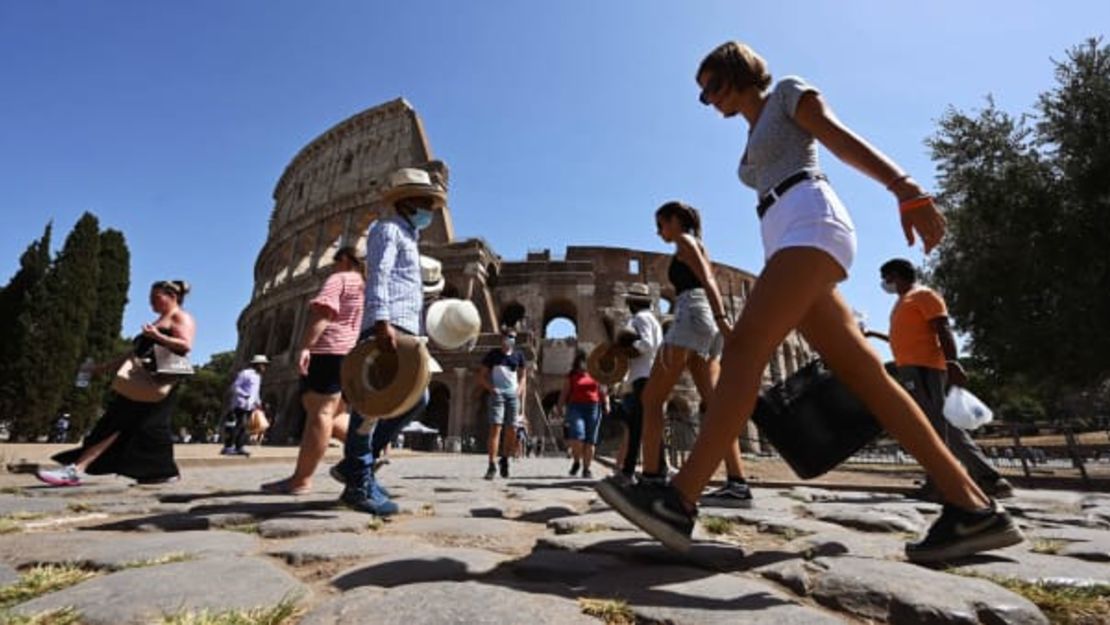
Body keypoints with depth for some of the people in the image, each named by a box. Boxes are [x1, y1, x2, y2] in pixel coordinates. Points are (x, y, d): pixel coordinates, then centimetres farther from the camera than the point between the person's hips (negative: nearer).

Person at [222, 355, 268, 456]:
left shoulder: (258, 376, 19)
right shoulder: (245, 373, -7)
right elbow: (235, 387, -10)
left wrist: (258, 402, 12)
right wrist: (246, 396, -19)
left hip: (250, 406, 8)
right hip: (241, 404, -8)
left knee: (244, 427, 6)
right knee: (238, 426, -11)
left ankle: (239, 447, 8)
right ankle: (228, 447, -7)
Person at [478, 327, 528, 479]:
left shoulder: (518, 355, 10)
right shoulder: (493, 354, 3)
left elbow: (523, 377, 16)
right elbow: (481, 376, 4)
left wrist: (519, 390, 4)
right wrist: (491, 388, -10)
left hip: (513, 394, 3)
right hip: (497, 394, -3)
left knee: (510, 430, 5)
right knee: (495, 428, -13)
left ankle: (505, 460, 25)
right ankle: (492, 465, -13)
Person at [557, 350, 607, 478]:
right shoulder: (571, 377, 10)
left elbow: (603, 392, 16)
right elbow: (564, 394, 7)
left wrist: (606, 404, 2)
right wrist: (561, 408, -4)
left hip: (593, 407, 2)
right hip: (576, 407, -2)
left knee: (590, 441, 1)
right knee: (577, 436, -19)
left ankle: (586, 468, 12)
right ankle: (576, 461, 6)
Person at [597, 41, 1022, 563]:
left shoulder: (789, 93, 15)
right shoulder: (755, 141, 35)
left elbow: (845, 141, -3)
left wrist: (908, 191, -19)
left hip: (812, 224, -9)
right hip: (789, 240, 9)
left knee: (744, 346, -26)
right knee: (863, 374, -3)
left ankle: (678, 501, -34)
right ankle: (973, 507, -1)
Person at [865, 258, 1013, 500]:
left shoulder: (923, 294, 1)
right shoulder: (905, 301, 28)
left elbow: (943, 330, -12)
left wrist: (952, 362, -23)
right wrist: (873, 334, 38)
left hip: (922, 367, -9)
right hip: (912, 368, 9)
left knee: (933, 424, -11)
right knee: (944, 426, 7)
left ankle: (939, 484, -11)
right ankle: (988, 479, 11)